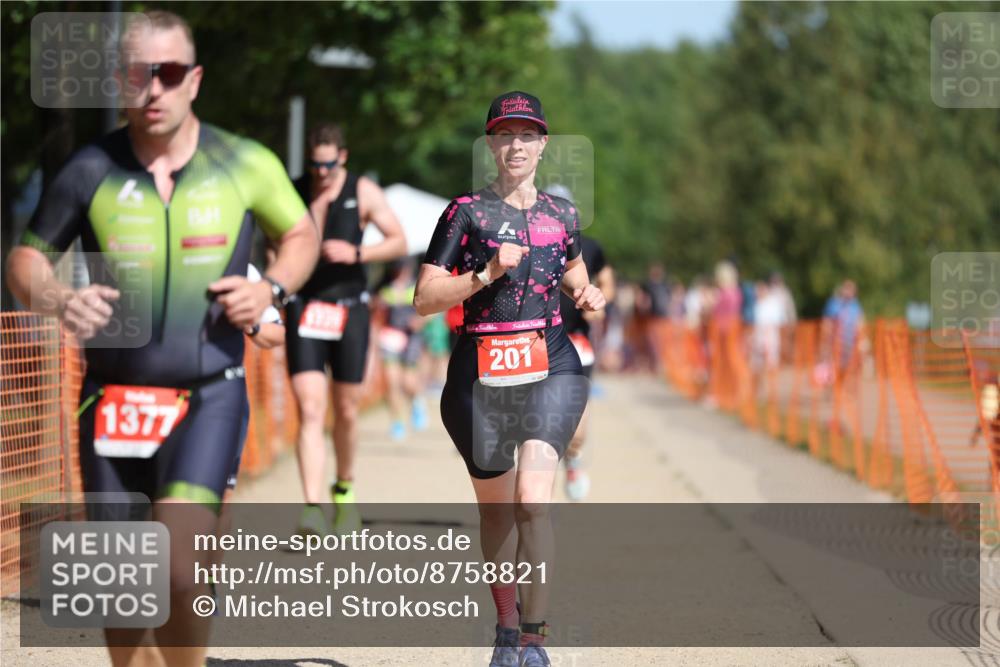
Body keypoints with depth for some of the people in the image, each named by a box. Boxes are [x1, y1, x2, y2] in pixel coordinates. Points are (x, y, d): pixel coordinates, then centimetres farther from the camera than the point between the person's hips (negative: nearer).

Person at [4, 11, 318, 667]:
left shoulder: (246, 165, -2)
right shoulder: (90, 170, -1)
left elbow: (301, 233, 15)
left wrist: (273, 288, -5)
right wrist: (58, 299, -13)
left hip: (209, 394, -2)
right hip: (113, 396, 2)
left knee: (179, 555, -22)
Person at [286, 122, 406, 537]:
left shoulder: (363, 192, 0)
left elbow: (399, 242, -1)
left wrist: (356, 254, -16)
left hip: (349, 309, 0)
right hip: (304, 311, 0)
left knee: (346, 411, 10)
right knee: (309, 409, -13)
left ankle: (345, 490, 35)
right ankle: (313, 510, -21)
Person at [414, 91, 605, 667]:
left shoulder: (562, 214, 11)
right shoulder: (466, 213, 0)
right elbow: (425, 299, -5)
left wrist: (587, 293, 8)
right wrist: (487, 274, -17)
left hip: (551, 368, 0)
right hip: (480, 374, 0)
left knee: (532, 499, -18)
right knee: (495, 506, 11)